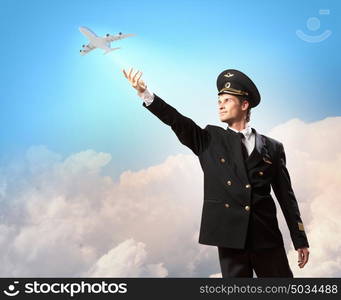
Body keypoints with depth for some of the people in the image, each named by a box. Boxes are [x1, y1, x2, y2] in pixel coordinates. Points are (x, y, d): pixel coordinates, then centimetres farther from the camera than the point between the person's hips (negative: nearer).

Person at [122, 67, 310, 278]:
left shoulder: (272, 147, 7)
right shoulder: (209, 140, 8)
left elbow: (286, 196, 8)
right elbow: (176, 121, -7)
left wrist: (300, 240, 7)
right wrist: (145, 94, -21)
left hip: (266, 237, 1)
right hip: (230, 236, -1)